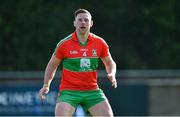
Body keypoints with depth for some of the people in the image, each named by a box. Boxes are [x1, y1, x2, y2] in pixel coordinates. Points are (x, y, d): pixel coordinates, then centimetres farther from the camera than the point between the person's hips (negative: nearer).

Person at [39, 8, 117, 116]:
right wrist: (46, 85, 4)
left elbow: (110, 63, 17)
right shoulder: (64, 44, -3)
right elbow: (52, 65, 12)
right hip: (69, 91, -2)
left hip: (92, 91, 2)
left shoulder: (99, 43, 2)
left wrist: (112, 75, -4)